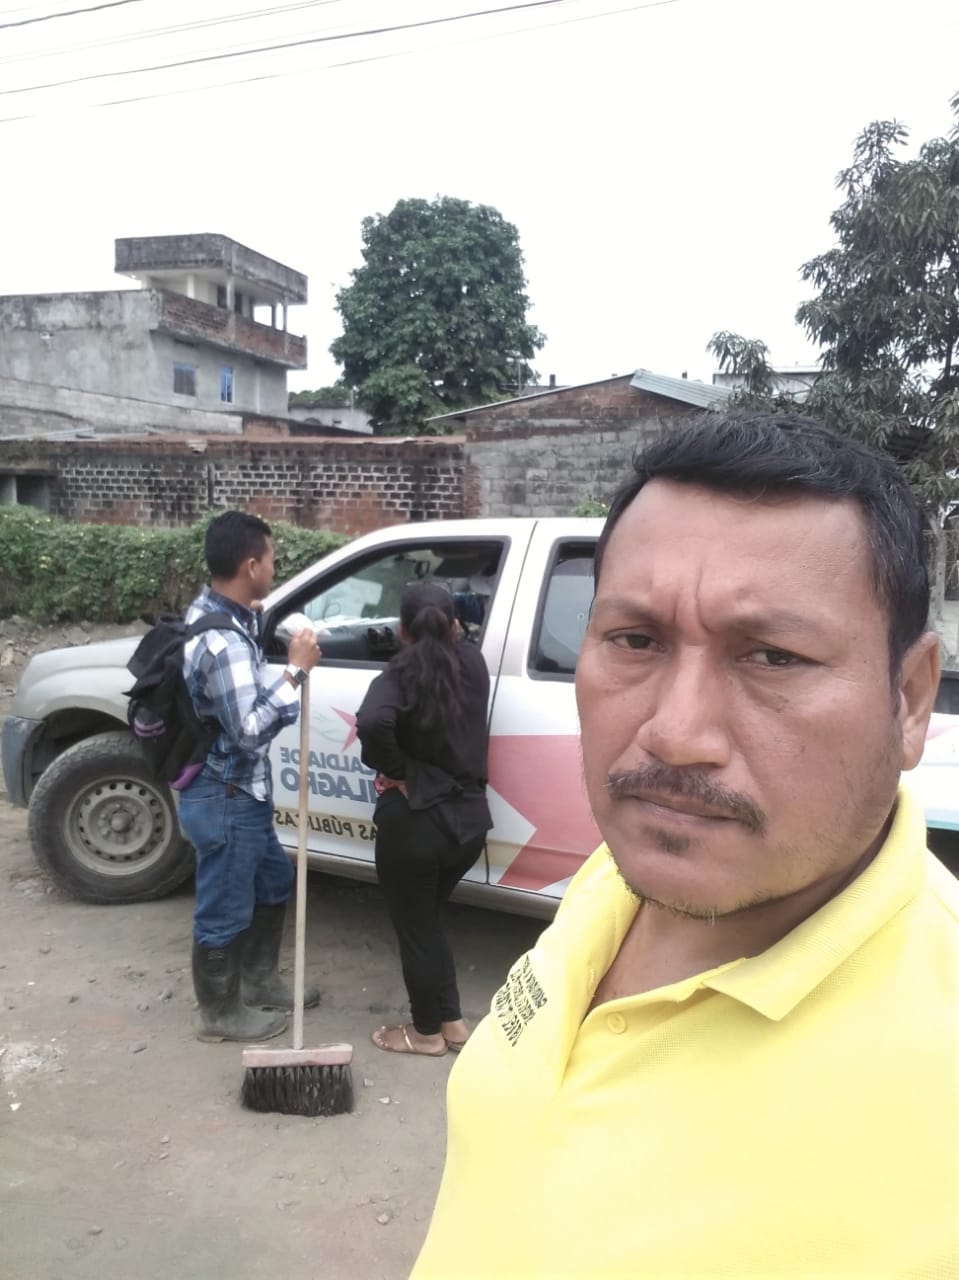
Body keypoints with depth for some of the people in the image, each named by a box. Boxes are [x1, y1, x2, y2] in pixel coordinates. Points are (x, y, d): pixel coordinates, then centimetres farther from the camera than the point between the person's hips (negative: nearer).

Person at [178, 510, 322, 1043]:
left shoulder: (208, 612, 5)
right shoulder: (224, 642, -29)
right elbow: (249, 730, -31)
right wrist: (296, 670, -27)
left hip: (239, 789, 11)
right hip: (225, 798, -11)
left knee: (273, 882, 25)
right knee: (225, 910, 9)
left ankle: (259, 982, 43)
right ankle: (221, 1012, 30)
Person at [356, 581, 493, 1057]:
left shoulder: (400, 676, -13)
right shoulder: (472, 664, 1)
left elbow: (372, 723, -34)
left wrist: (397, 771, -20)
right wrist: (448, 628, 22)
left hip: (414, 822, -6)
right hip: (468, 818, 6)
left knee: (415, 929, 14)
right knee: (428, 920, 25)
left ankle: (427, 1032, 29)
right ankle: (452, 1021, 33)